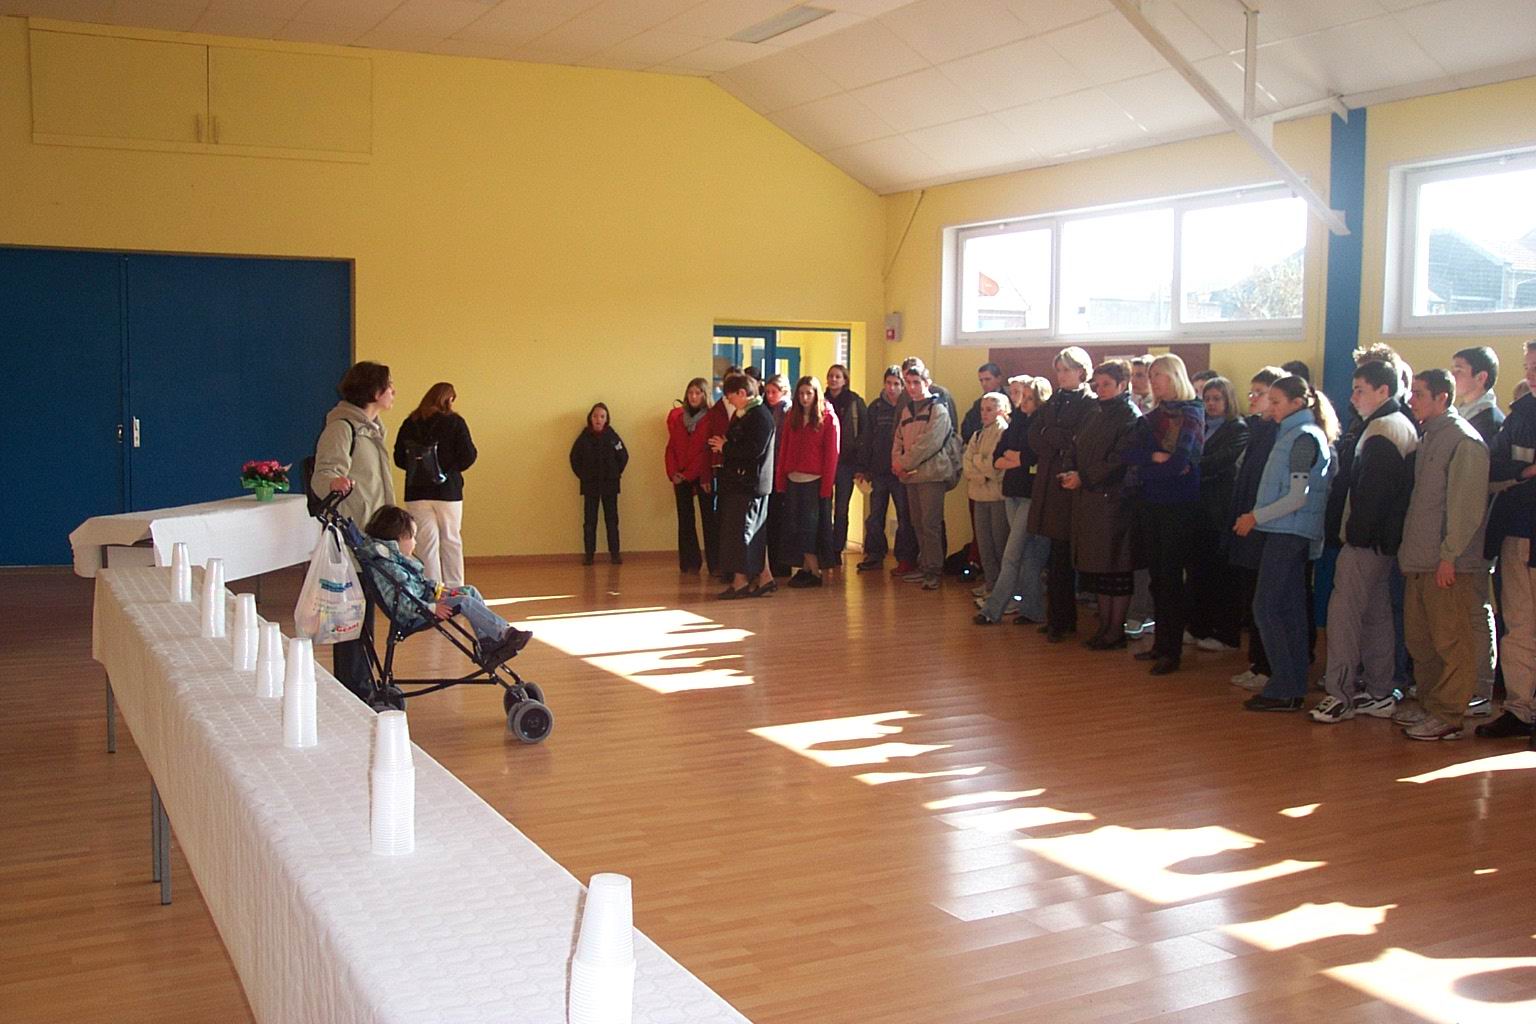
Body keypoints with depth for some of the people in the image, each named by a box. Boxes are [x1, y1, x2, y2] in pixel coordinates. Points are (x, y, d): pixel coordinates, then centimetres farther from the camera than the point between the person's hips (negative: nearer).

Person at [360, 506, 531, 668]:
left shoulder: (397, 558, 11)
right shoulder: (383, 566, -22)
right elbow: (397, 602, -27)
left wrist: (437, 587, 9)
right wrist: (431, 608, -29)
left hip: (423, 599, 11)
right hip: (411, 617, -11)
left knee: (470, 591, 5)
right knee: (465, 602, -21)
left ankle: (486, 646, 0)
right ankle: (505, 633, -16)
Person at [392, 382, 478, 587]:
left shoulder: (409, 424, 3)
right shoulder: (454, 422, -6)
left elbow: (399, 459, 3)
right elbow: (467, 457, -10)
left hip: (417, 493, 2)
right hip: (447, 491, -2)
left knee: (426, 543, 5)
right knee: (451, 542, 10)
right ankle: (454, 591, 14)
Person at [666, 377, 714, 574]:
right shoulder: (676, 416, 9)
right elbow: (671, 447, 9)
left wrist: (688, 474, -11)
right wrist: (673, 472, -4)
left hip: (702, 475, -4)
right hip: (681, 477, 5)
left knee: (709, 517, -3)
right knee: (685, 520, 6)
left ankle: (715, 563, -1)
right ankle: (690, 563, 12)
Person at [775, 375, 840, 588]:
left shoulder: (828, 418, -1)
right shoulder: (792, 417, 12)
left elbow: (832, 454, -5)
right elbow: (783, 449, 11)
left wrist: (827, 485, -11)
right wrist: (780, 479, 3)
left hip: (815, 481, -5)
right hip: (793, 480, 5)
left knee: (809, 526, -6)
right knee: (794, 526, 4)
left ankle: (814, 572, -1)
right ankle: (805, 569, 10)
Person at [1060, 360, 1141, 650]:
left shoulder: (1131, 417, -8)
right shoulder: (1094, 414, 16)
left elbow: (1119, 461, -16)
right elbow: (1081, 451, 19)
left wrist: (1083, 477, -15)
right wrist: (1073, 475, 2)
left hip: (1114, 500, -8)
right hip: (1089, 499, 8)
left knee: (1115, 569, -1)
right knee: (1096, 567, 10)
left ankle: (1116, 632, 7)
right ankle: (1104, 626, 18)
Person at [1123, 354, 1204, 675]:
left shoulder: (1190, 416, -6)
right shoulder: (1152, 417, 14)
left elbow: (1178, 463, -18)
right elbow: (1129, 454, 0)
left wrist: (1146, 464, -6)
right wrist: (1158, 458, -15)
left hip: (1177, 506, -6)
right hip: (1152, 505, 6)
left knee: (1170, 577, -5)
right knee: (1156, 576, 9)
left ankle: (1172, 651, 1)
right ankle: (1160, 643, 17)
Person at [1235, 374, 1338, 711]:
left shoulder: (1304, 437, -13)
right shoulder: (1294, 434, 16)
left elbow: (1298, 497, -18)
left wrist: (1256, 516, -12)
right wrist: (1257, 516, 9)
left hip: (1289, 534, -10)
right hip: (1286, 533, 10)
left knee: (1267, 608, -8)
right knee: (1288, 610, 11)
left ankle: (1284, 690, -4)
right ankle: (1292, 688, 17)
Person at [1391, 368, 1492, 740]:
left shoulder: (1464, 441, -10)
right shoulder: (1429, 438, 17)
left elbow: (1467, 504, -16)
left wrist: (1450, 555, -17)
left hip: (1450, 566, -9)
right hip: (1420, 563, 9)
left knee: (1452, 643, -2)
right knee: (1420, 640, 13)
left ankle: (1448, 716, 3)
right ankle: (1429, 705, 23)